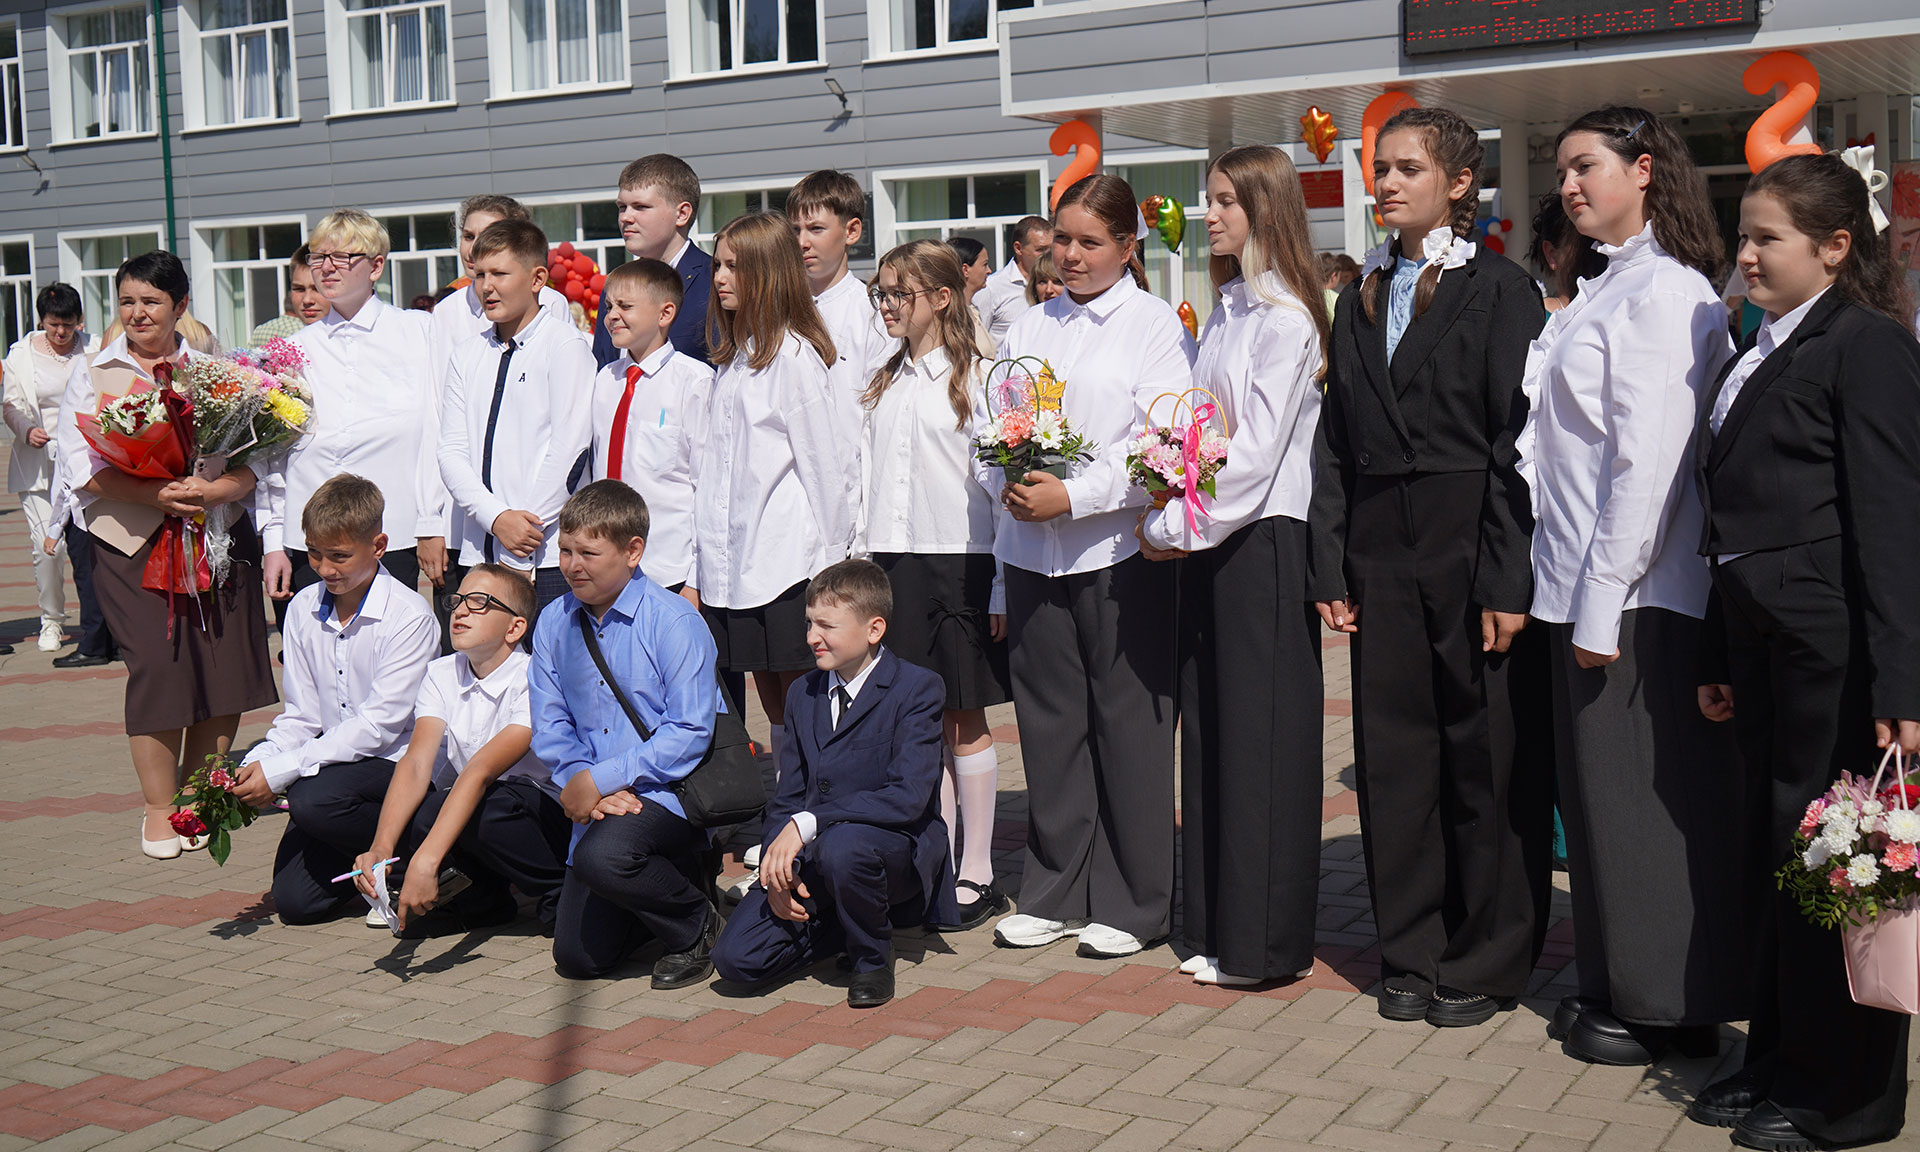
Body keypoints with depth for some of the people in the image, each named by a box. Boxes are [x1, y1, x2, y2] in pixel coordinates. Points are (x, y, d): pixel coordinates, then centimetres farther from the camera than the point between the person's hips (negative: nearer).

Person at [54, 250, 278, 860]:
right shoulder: (90, 373, 8)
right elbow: (81, 465, -2)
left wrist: (219, 489, -17)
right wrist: (157, 494, -16)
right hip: (131, 541, -1)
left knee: (225, 665, -1)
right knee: (158, 666, -8)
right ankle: (159, 808, 7)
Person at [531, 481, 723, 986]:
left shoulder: (674, 621, -13)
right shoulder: (554, 625, 4)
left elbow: (690, 731, -18)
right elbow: (550, 726, 4)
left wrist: (601, 778, -22)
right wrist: (583, 784, -16)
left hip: (669, 791, -6)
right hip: (598, 803, 6)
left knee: (600, 857, -36)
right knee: (576, 958, 3)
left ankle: (695, 924, -6)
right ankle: (670, 882, 29)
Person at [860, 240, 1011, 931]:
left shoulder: (976, 376, -4)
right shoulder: (883, 384, 15)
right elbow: (867, 479, 16)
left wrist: (1001, 586, -11)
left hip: (955, 563, -6)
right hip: (891, 564, 6)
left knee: (963, 721, 0)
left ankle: (976, 874, 8)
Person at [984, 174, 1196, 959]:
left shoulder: (1154, 326, -1)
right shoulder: (1029, 329, 15)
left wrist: (1073, 496, -17)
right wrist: (1008, 485, -7)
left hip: (1119, 550, -5)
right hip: (1032, 550, 5)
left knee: (1129, 726, 2)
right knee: (1049, 723, 10)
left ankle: (1131, 902, 14)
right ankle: (1056, 892, 22)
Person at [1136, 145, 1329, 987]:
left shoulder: (1285, 318, -10)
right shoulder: (1225, 313, 16)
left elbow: (1256, 451, -16)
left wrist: (1178, 526, -13)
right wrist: (1165, 517, 3)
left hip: (1262, 541, -8)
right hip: (1209, 541, 8)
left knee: (1261, 730, -3)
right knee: (1210, 728, 10)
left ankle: (1266, 941, 7)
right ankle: (1216, 927, 19)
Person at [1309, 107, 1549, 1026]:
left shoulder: (1500, 289, -3)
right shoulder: (1361, 299, 14)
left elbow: (1519, 441, -8)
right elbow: (1336, 444, 12)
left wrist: (1507, 581, -14)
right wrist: (1330, 565, 4)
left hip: (1468, 541, -5)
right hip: (1380, 549, 5)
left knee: (1486, 753, 2)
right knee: (1393, 750, 8)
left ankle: (1487, 961, 15)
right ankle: (1412, 954, 20)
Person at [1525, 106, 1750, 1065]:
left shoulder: (1664, 292, -14)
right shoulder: (1607, 290, 15)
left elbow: (1648, 461, -19)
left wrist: (1602, 605, -19)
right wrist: (1574, 597, 12)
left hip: (1639, 595, -9)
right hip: (1586, 589, 9)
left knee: (1644, 799, 0)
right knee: (1598, 797, 15)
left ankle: (1668, 1008, 13)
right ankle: (1617, 986, 27)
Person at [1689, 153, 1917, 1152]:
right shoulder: (1758, 357, 15)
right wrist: (1721, 658, 18)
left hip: (1833, 649, -8)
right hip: (1762, 641, 8)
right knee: (1779, 860, 16)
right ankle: (1779, 1061, 29)